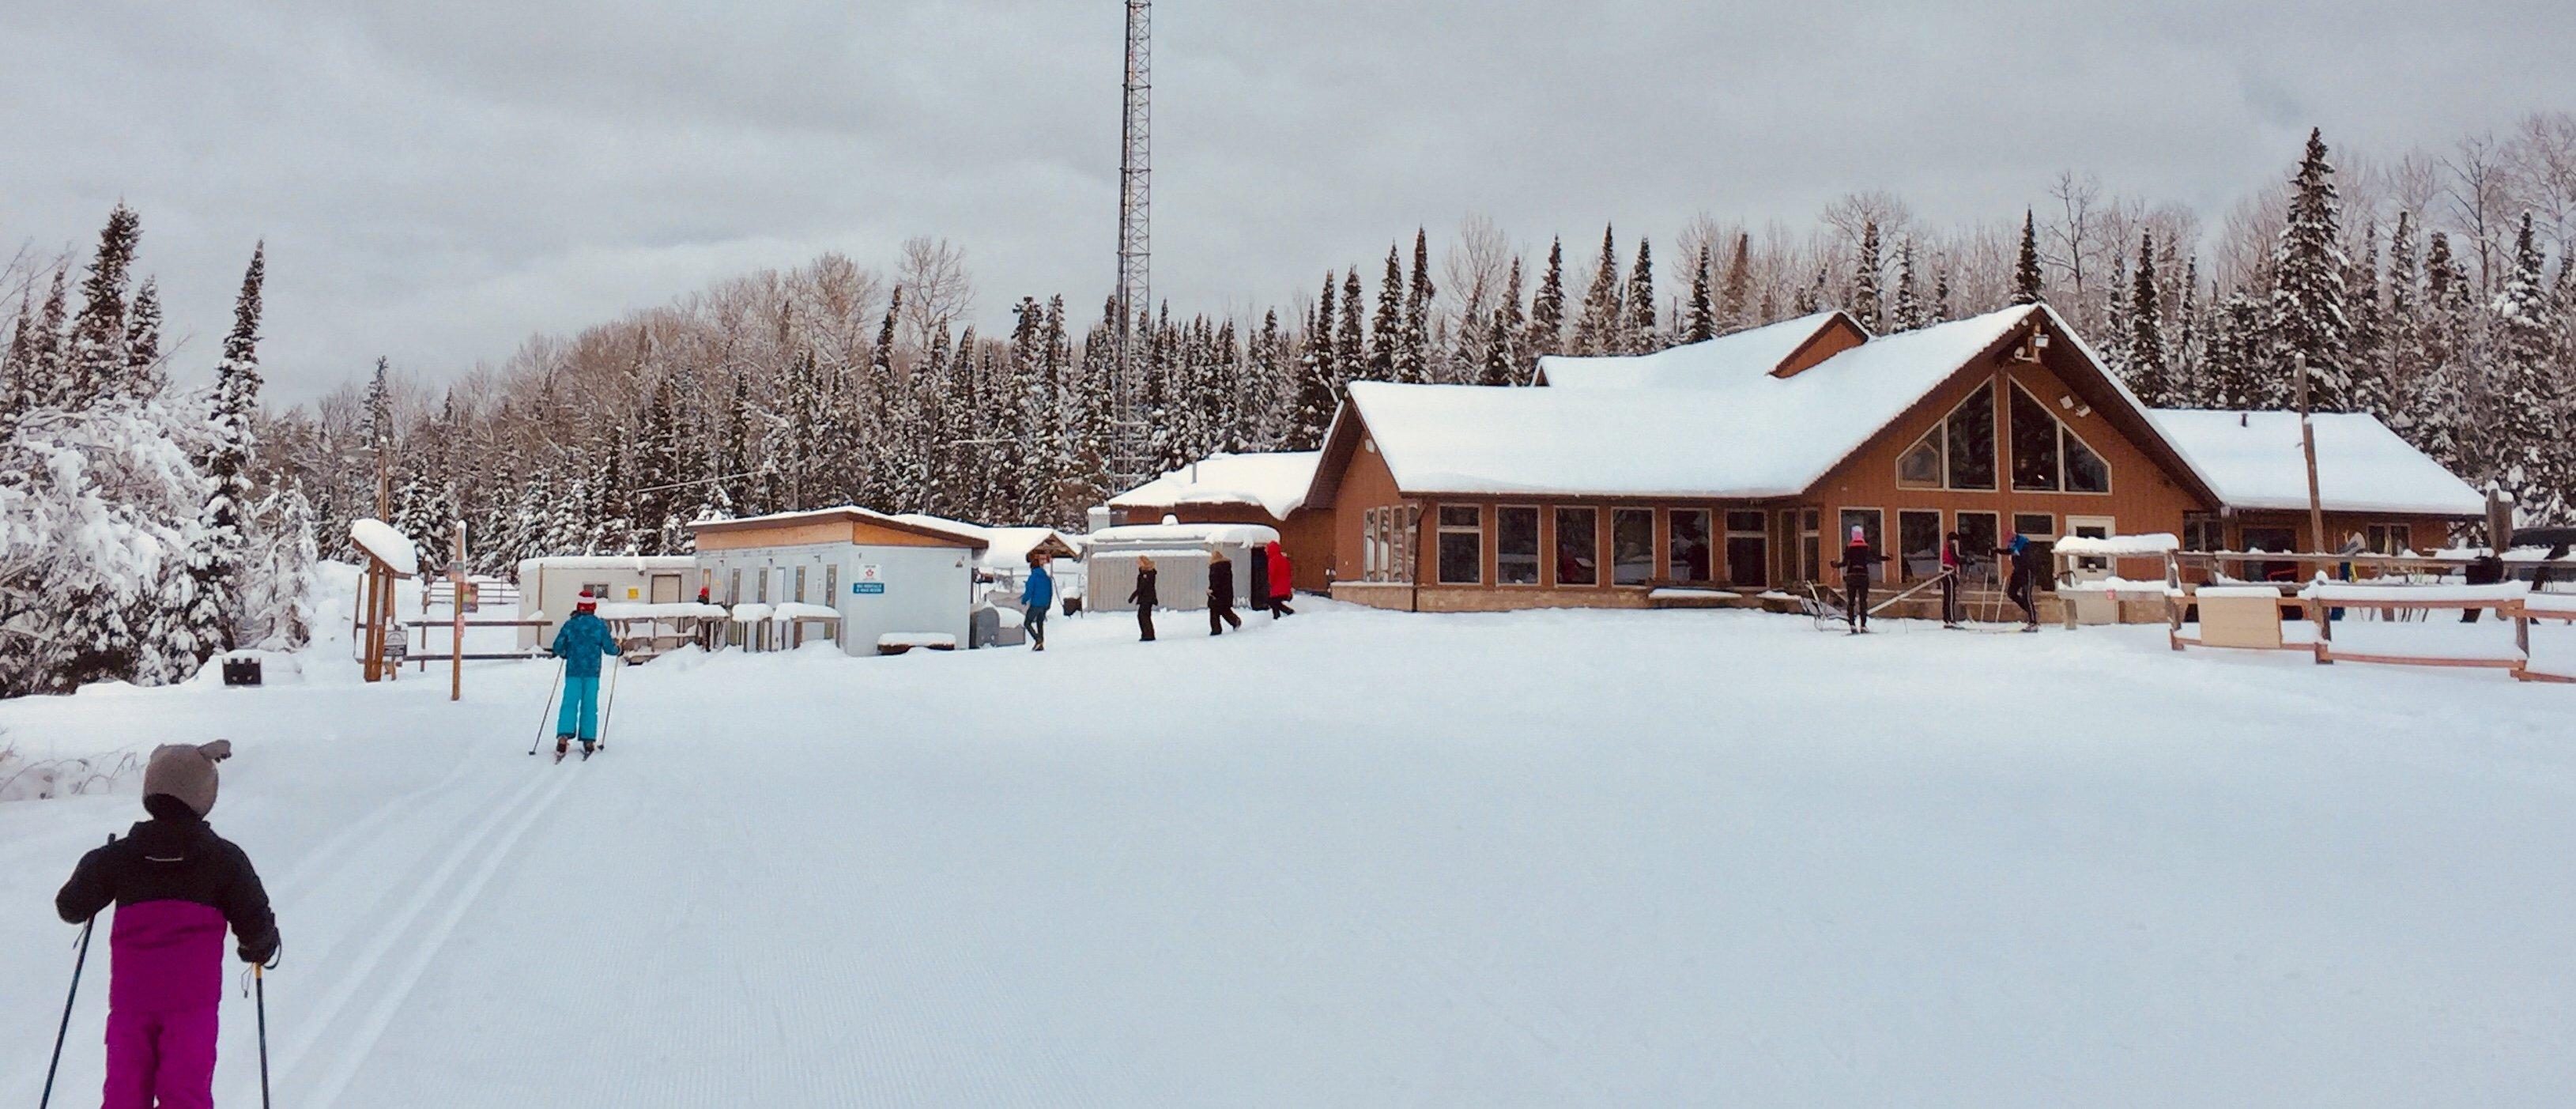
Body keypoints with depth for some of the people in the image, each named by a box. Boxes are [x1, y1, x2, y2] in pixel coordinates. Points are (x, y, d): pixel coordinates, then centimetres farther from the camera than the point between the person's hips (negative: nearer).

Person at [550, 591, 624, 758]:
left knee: (570, 703, 0)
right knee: (590, 705, 4)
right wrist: (620, 650, 20)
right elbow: (609, 648, -1)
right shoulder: (600, 625, -1)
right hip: (592, 672, 0)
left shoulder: (570, 624, 0)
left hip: (573, 671, 0)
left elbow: (558, 647, 2)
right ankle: (589, 741, 3)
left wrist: (564, 654, 24)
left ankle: (563, 736, -16)